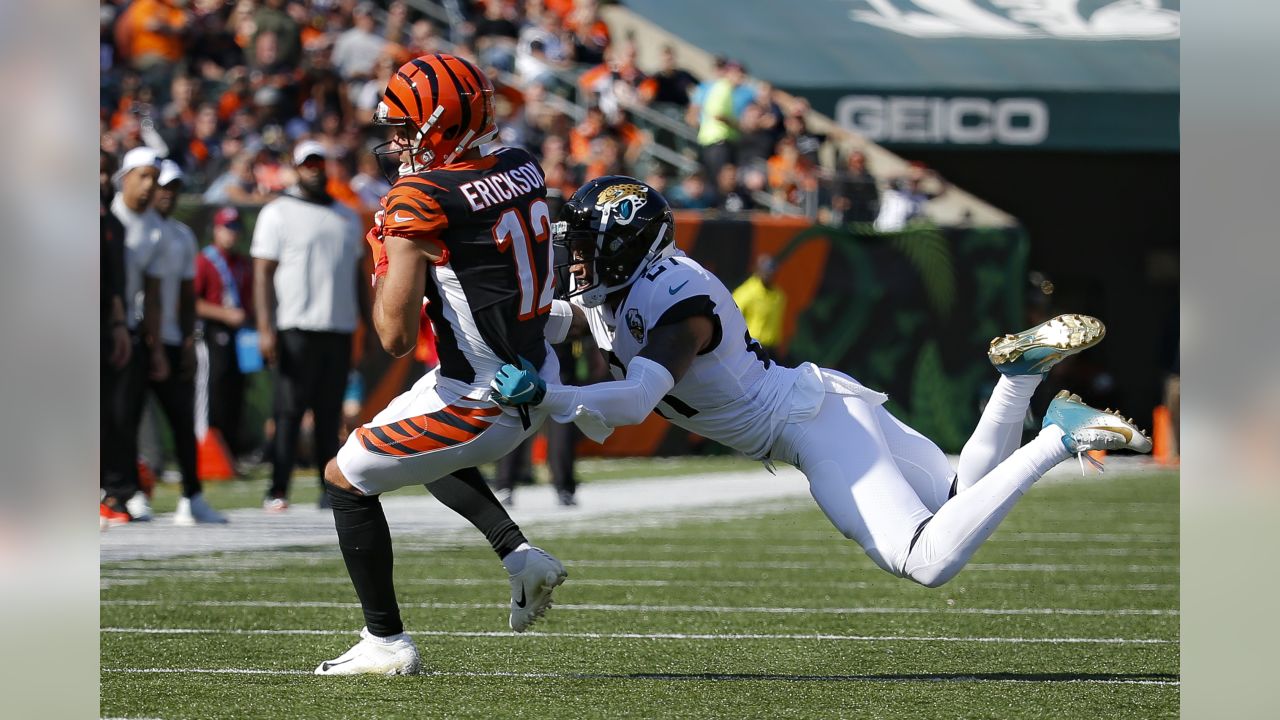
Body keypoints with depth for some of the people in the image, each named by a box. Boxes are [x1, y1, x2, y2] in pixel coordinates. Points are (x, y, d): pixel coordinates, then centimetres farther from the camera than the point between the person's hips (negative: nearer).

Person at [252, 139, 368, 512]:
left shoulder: (347, 216, 18)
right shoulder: (278, 213, 1)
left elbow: (356, 272, 23)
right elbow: (263, 272, -6)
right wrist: (265, 328, -15)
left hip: (339, 328, 5)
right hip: (296, 328, -5)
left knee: (330, 412, 6)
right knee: (289, 410, -8)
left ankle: (331, 490, 9)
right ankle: (277, 491, -8)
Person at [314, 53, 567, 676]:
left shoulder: (419, 203, -20)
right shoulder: (523, 170, 2)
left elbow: (397, 337, -22)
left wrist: (384, 259, -5)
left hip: (479, 402, -8)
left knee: (346, 479, 11)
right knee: (424, 451, 35)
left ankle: (386, 643, 13)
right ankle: (519, 555, 20)